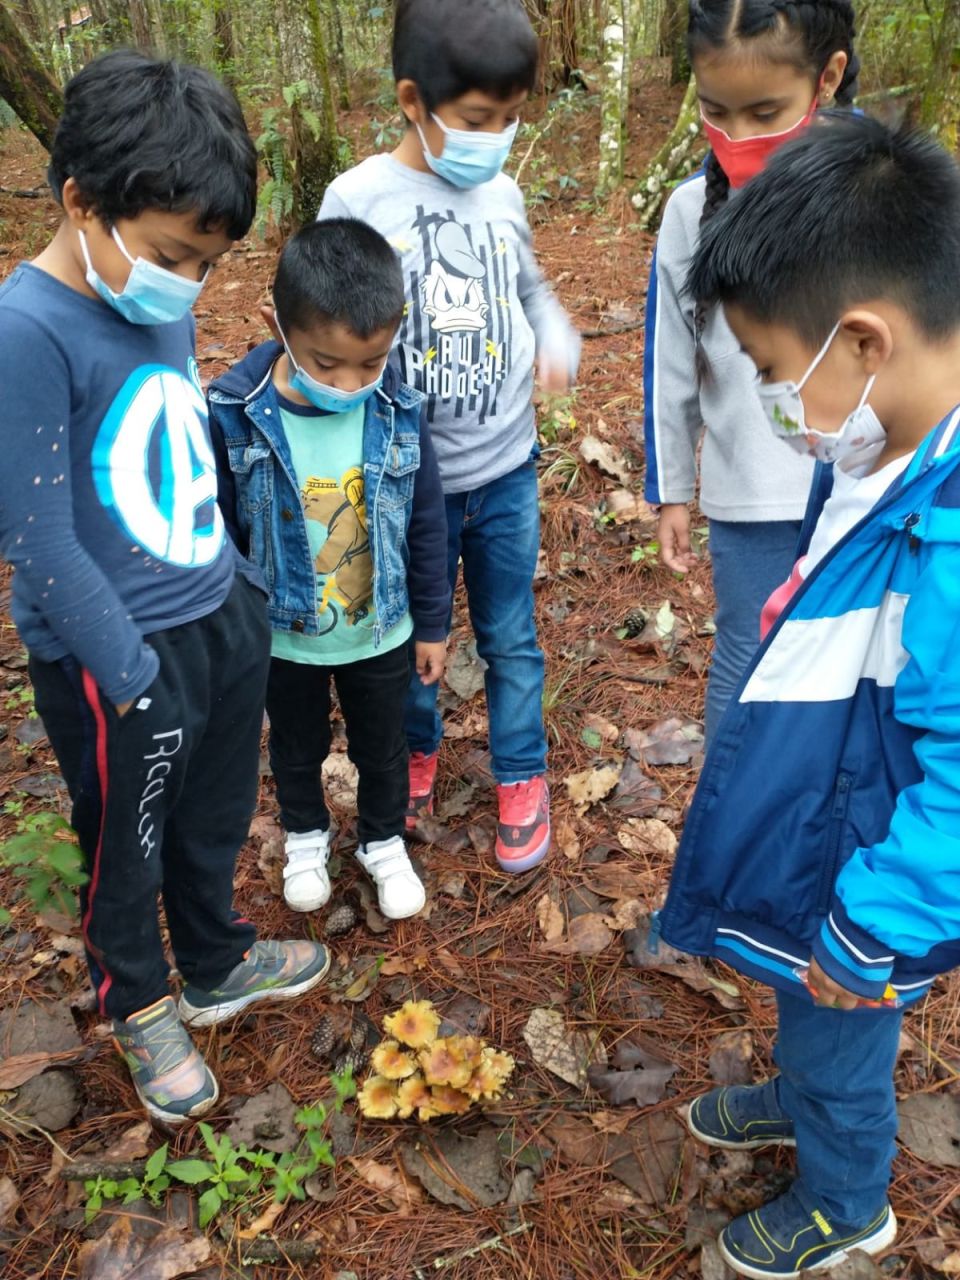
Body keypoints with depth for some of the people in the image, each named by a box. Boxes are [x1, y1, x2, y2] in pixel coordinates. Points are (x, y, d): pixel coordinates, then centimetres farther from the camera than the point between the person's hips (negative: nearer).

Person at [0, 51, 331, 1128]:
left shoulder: (162, 301, 0)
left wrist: (239, 588, 13)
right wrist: (132, 678, -16)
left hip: (220, 617, 7)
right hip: (118, 662, -7)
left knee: (217, 819, 24)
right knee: (129, 850, 17)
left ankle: (217, 965, 50)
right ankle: (138, 1005, 43)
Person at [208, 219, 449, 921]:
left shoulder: (398, 413, -18)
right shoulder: (236, 415, -23)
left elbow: (426, 526, -5)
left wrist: (433, 624, 3)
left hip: (381, 633, 1)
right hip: (283, 636, 0)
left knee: (383, 748, 22)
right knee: (297, 748, 25)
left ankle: (385, 842, 50)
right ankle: (306, 836, 53)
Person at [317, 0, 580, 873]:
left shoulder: (502, 193, 0)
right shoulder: (358, 200, -12)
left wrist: (559, 342, -5)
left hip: (508, 470, 3)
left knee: (511, 639, 14)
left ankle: (521, 779, 34)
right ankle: (419, 751, 44)